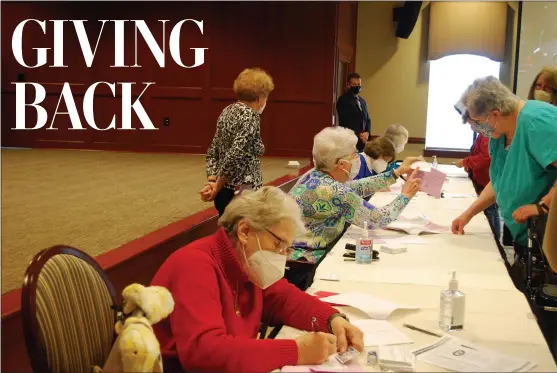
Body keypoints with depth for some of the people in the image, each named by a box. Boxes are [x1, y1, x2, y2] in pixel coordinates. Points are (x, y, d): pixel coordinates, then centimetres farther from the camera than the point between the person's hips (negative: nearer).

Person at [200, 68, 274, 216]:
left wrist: (212, 181, 0)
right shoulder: (250, 117, -15)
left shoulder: (227, 111, 11)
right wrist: (217, 188, -12)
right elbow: (234, 157, -23)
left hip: (225, 191, 9)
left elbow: (212, 153, 10)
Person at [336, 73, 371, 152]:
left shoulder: (362, 101, 19)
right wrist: (358, 135, -14)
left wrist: (367, 133, -1)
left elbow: (367, 120, 19)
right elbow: (345, 122, -12)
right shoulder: (343, 100, -4)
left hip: (361, 142, 7)